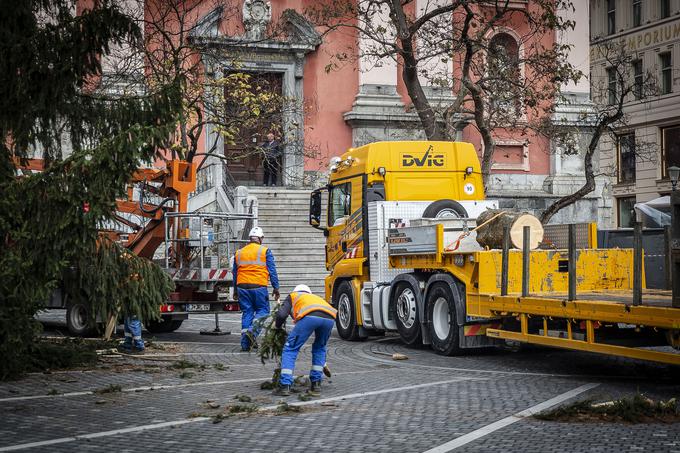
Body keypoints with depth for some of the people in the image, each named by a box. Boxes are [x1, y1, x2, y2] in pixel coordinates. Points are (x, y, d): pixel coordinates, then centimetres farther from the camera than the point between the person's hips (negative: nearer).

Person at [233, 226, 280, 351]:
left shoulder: (239, 253, 14)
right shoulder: (265, 251, 0)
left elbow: (235, 273, 20)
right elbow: (272, 271, -2)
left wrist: (235, 290, 29)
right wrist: (276, 288, 3)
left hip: (242, 286, 4)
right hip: (259, 286, -4)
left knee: (246, 312, 10)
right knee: (262, 310, 7)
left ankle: (245, 343, 8)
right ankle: (253, 330, -18)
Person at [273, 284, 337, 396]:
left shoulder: (293, 296, 35)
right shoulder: (316, 298, 45)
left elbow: (281, 314, 14)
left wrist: (278, 327, 38)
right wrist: (323, 363, 52)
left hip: (310, 316, -4)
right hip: (330, 318, 4)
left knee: (290, 349, 10)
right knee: (319, 348, 29)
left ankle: (285, 386, 2)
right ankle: (316, 385, 24)